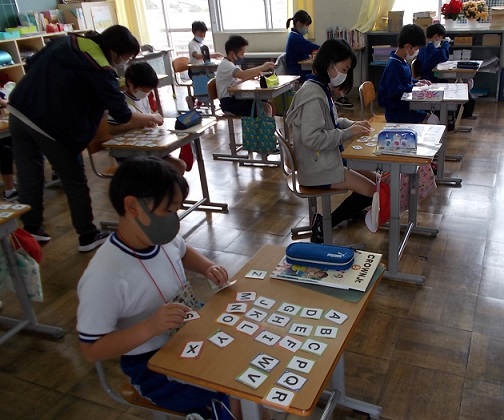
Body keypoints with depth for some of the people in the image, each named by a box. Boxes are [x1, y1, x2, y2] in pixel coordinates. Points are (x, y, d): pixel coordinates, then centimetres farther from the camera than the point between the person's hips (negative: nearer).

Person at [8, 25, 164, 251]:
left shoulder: (65, 41, 11)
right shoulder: (99, 69, -11)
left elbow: (31, 65, 20)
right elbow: (121, 114, -8)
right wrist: (151, 118, 6)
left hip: (18, 113, 7)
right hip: (49, 125, -7)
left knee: (29, 178, 15)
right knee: (75, 182, 6)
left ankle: (31, 230, 27)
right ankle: (88, 237, 15)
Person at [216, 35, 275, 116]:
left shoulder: (233, 63, 14)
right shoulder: (225, 65, -17)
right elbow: (243, 75, -34)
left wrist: (253, 74, 3)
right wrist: (262, 67, -26)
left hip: (235, 97, 10)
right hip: (229, 102, -10)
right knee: (266, 108, -19)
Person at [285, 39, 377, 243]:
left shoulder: (320, 88, 8)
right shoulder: (313, 94, -22)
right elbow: (312, 138, -28)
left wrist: (351, 124, 3)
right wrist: (348, 133, -21)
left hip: (324, 160, 10)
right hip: (318, 167, -10)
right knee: (372, 191, -6)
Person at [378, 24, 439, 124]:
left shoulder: (403, 62, 12)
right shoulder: (393, 65, -20)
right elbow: (394, 91, -27)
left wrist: (417, 82, 10)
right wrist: (414, 86, -16)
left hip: (404, 107, 10)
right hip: (395, 112, -10)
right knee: (433, 120, -14)